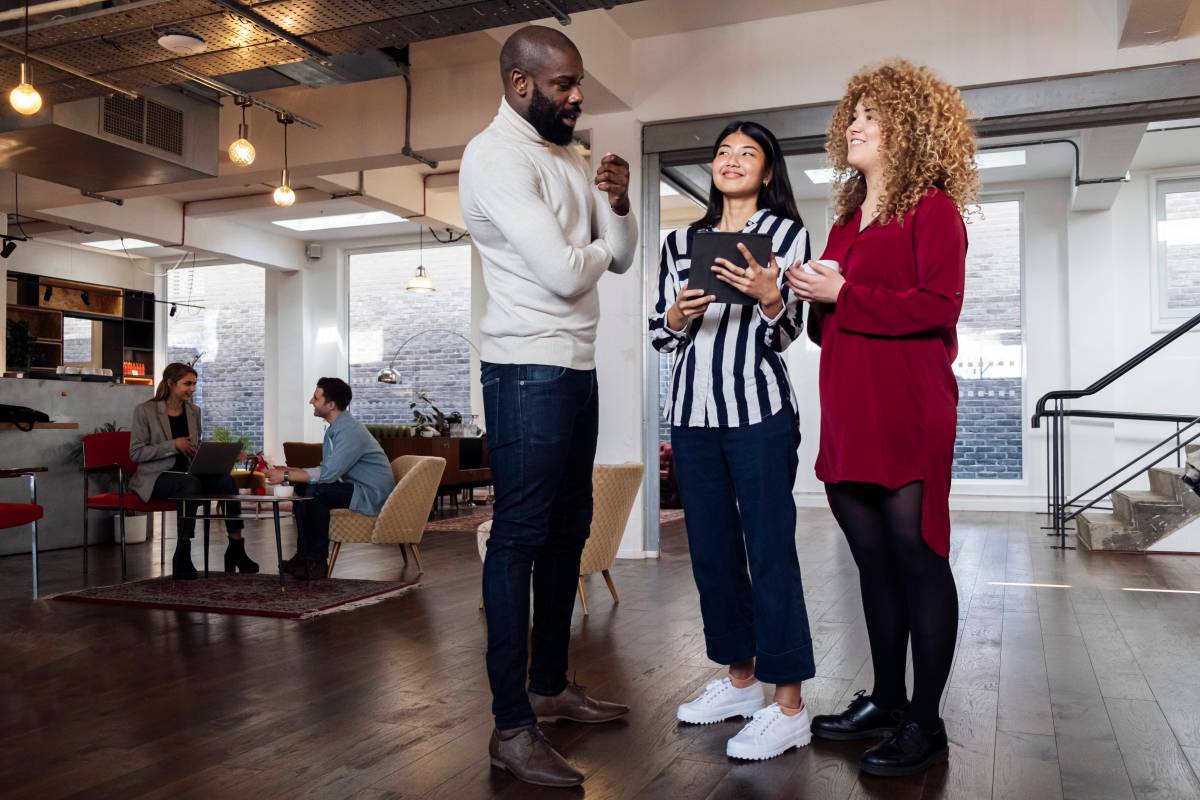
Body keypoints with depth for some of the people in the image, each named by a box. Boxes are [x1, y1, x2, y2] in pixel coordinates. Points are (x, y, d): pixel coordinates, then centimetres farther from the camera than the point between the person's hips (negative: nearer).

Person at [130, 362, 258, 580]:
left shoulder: (194, 411, 12)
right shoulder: (145, 411, -4)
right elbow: (136, 453, -8)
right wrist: (174, 445, -17)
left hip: (188, 472, 5)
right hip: (156, 477, -5)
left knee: (226, 480, -25)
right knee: (191, 483, -37)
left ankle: (236, 548, -22)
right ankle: (181, 558, -29)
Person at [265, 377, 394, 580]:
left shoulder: (349, 431, -22)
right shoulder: (334, 428, 9)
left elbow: (328, 473, -28)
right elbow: (326, 470, 13)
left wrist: (286, 476, -20)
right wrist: (292, 471, 0)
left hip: (372, 495, -10)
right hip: (354, 487, 10)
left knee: (315, 492, -25)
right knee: (302, 488, 3)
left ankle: (317, 562, -15)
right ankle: (304, 555, 7)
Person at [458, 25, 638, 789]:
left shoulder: (571, 157, 16)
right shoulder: (495, 154, -11)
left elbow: (622, 257, 16)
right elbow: (563, 273, -21)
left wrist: (619, 203, -2)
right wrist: (596, 248, 0)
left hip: (578, 367, 9)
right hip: (528, 369, -9)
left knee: (567, 531, 13)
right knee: (520, 537, -6)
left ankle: (550, 685, 27)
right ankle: (512, 726, 3)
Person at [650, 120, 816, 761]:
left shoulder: (786, 234, 6)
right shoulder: (680, 242, 16)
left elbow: (786, 333, -1)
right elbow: (659, 335, 15)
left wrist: (768, 296, -21)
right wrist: (677, 315, -6)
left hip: (758, 411, -5)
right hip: (692, 413, 5)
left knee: (769, 550, -5)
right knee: (710, 550, 11)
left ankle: (788, 706, 3)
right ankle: (740, 677, 27)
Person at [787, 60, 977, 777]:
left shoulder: (932, 208, -2)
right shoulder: (848, 219, 20)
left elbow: (939, 305, -15)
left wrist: (842, 295, -14)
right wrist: (813, 301, 4)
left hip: (908, 413, -7)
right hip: (850, 413, 8)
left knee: (917, 555, -1)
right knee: (873, 558, 12)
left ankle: (925, 722, 10)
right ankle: (886, 701, 25)